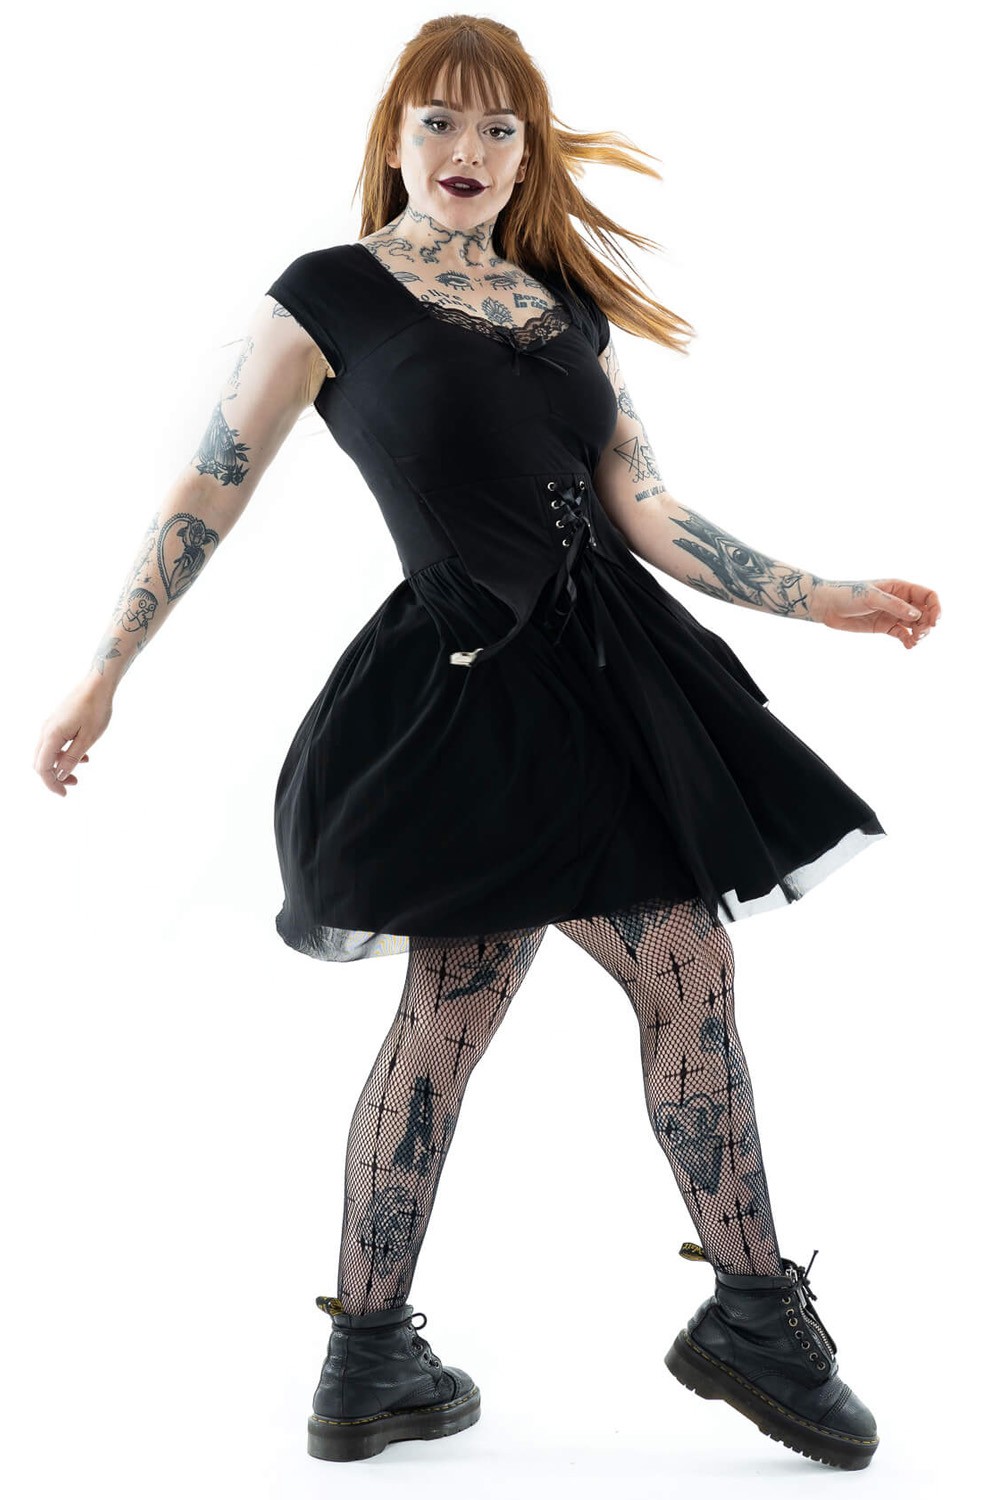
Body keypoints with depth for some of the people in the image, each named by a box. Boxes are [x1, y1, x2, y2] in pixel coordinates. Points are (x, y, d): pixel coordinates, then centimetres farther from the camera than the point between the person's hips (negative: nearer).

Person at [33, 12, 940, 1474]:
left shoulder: (566, 301, 16)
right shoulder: (331, 295, 0)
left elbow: (646, 512, 14)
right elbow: (208, 496, 1)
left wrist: (827, 599, 9)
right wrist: (102, 678, 0)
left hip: (611, 667, 7)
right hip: (475, 684, -6)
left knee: (696, 978, 6)